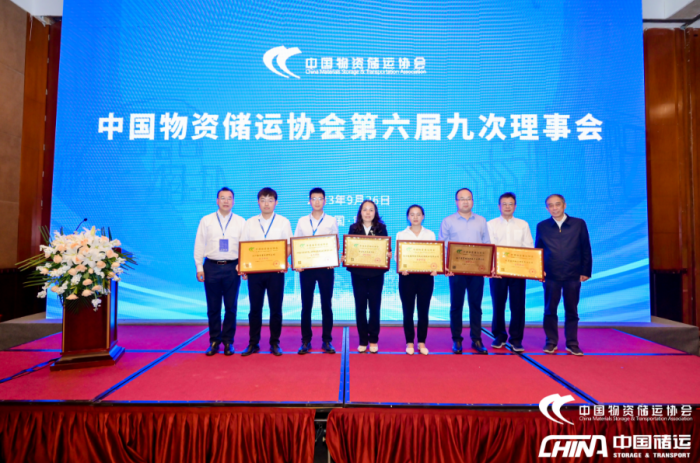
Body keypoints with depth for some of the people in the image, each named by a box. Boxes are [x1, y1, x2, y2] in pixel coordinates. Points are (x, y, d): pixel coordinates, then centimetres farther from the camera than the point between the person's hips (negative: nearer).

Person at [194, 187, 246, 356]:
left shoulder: (241, 222, 4)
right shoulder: (206, 220, 5)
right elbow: (199, 245, 5)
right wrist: (199, 268, 0)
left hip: (232, 268, 0)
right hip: (211, 266, 1)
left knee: (231, 307, 5)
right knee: (213, 307, 7)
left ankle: (228, 341, 19)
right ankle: (214, 341, 21)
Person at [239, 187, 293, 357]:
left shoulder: (284, 222, 6)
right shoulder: (250, 223, 10)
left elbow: (289, 246, 2)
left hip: (276, 270, -1)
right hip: (254, 270, 1)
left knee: (275, 308, 4)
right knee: (255, 308, 6)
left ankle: (275, 343, 16)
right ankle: (253, 343, 18)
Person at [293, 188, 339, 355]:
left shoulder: (331, 221, 6)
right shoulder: (302, 221, 9)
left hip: (326, 267, -1)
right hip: (306, 267, 1)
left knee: (326, 305, 4)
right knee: (306, 305, 5)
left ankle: (327, 341, 14)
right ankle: (306, 341, 15)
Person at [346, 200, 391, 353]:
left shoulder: (381, 228, 4)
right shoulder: (353, 228, 5)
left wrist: (388, 254, -18)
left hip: (376, 272, 0)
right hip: (358, 272, 1)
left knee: (375, 306, 5)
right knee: (360, 306, 5)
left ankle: (374, 340, 17)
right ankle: (363, 340, 16)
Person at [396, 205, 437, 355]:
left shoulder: (430, 234, 9)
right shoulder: (401, 235, 6)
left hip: (426, 276, 1)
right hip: (407, 276, -1)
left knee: (423, 310, 5)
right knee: (408, 310, 3)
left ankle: (422, 342, 17)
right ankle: (409, 342, 15)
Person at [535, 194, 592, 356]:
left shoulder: (579, 224, 3)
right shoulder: (542, 226, 4)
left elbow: (586, 250, 4)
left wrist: (585, 272, 0)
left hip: (573, 276, 0)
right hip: (550, 276, 0)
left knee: (572, 311, 8)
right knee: (550, 310, 6)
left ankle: (572, 344, 19)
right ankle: (551, 342, 18)